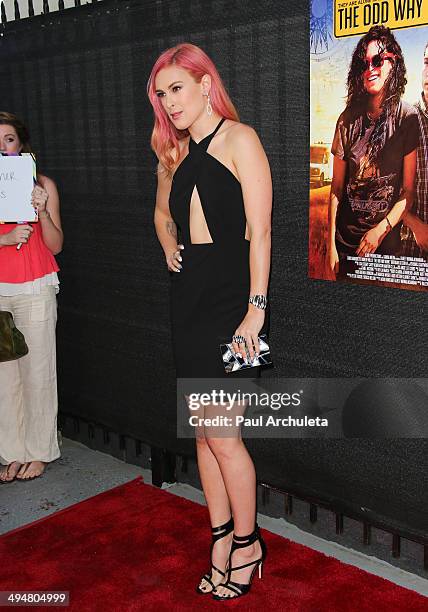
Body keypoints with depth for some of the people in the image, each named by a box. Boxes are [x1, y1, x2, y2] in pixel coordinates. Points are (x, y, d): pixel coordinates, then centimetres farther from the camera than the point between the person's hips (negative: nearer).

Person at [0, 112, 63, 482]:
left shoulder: (42, 184, 2)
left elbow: (56, 245, -1)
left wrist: (42, 211, -16)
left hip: (35, 289, -2)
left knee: (37, 371, 1)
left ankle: (39, 451, 15)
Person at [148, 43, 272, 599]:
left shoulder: (239, 139, -5)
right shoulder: (174, 153, 16)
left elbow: (259, 230, -12)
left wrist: (256, 310, -18)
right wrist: (169, 248, 13)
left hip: (231, 293, -7)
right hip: (188, 293, 7)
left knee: (221, 434, -4)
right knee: (202, 431, 10)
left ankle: (246, 542, 17)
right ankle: (222, 538, 25)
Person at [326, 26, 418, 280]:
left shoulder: (408, 117, -7)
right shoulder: (349, 118, 0)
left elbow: (409, 191, -7)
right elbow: (337, 187, -1)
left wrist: (381, 230, -15)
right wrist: (331, 244, -5)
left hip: (389, 241, -2)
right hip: (346, 240, 2)